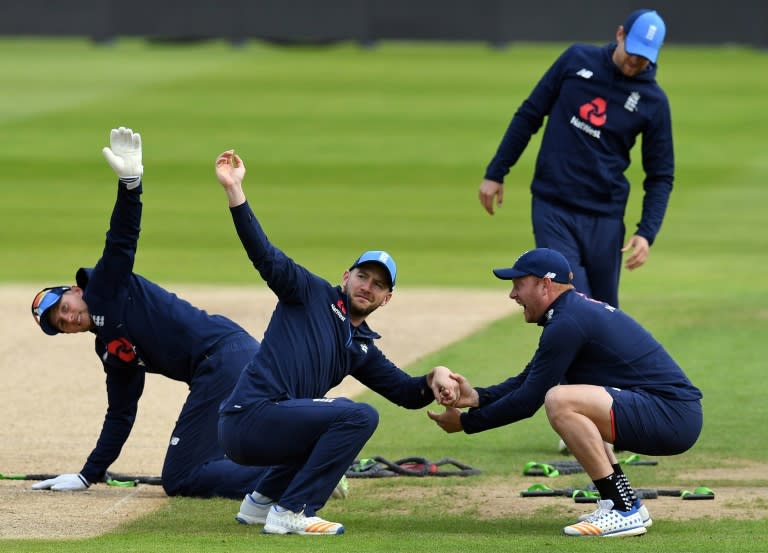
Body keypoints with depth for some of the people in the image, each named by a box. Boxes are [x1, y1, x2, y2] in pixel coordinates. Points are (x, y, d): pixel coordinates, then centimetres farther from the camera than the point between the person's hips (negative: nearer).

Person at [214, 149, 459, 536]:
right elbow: (264, 255, -6)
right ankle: (291, 512, -18)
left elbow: (407, 392, 21)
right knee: (360, 416, -18)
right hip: (248, 415, -8)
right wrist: (233, 190, -18)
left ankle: (263, 499, 23)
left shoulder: (363, 348, 24)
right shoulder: (313, 294, 6)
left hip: (276, 426, 8)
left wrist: (434, 379, -3)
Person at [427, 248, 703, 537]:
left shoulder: (567, 323, -14)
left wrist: (466, 422, -1)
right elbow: (528, 380, 21)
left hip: (673, 415, -10)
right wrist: (477, 397, 6)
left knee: (561, 402, -24)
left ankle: (623, 511, -19)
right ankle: (627, 505, 18)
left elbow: (528, 400, -12)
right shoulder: (576, 307, 17)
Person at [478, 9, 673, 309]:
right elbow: (529, 115, 9)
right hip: (552, 208, -1)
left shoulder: (653, 101, 0)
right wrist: (495, 173, 7)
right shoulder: (577, 60, 1)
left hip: (604, 217, 1)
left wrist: (646, 233, -8)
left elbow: (661, 175, 5)